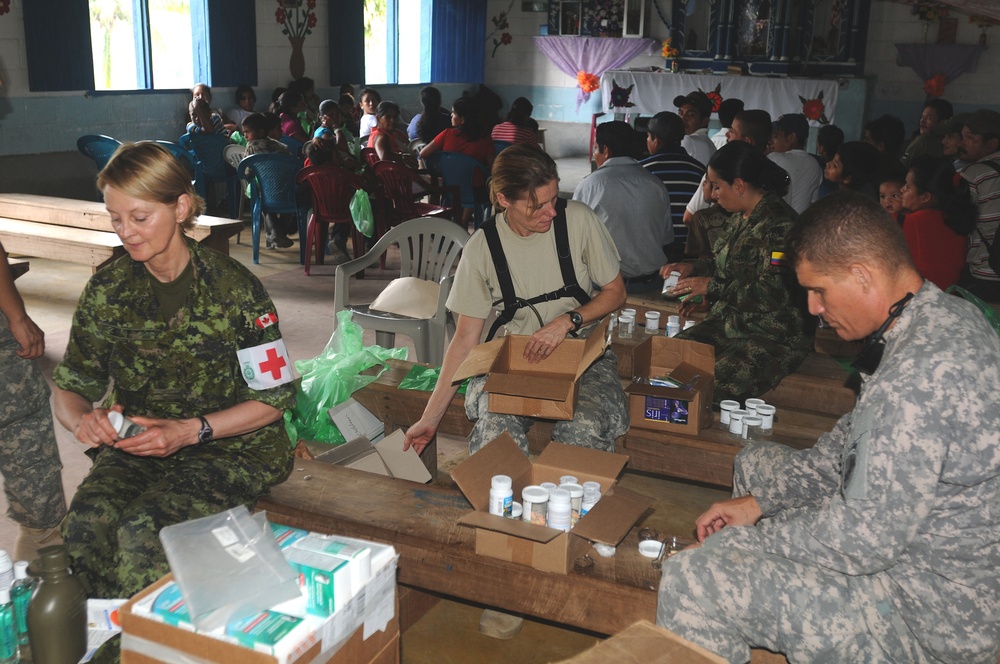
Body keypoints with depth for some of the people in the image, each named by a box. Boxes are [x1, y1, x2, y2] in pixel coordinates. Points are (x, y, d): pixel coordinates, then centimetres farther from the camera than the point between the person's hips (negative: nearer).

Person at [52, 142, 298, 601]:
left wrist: (190, 431, -20)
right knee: (87, 521, -25)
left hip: (233, 447, -4)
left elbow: (275, 397, -9)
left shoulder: (232, 286, -11)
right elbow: (69, 387, 8)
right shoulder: (106, 290, 3)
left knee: (144, 529, -29)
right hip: (137, 445, 4)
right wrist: (82, 419, -16)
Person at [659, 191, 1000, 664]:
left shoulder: (923, 374, -33)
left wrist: (742, 539, -15)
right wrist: (756, 501, 4)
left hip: (928, 615, -10)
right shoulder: (944, 319, 1)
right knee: (756, 461, 23)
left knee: (691, 580, -20)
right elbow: (850, 448, 10)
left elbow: (865, 539, -28)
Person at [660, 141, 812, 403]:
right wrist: (693, 267, 14)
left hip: (774, 338, -9)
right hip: (730, 323, 9)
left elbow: (775, 292, -23)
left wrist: (712, 287, -15)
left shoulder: (779, 225, -17)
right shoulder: (741, 218, 13)